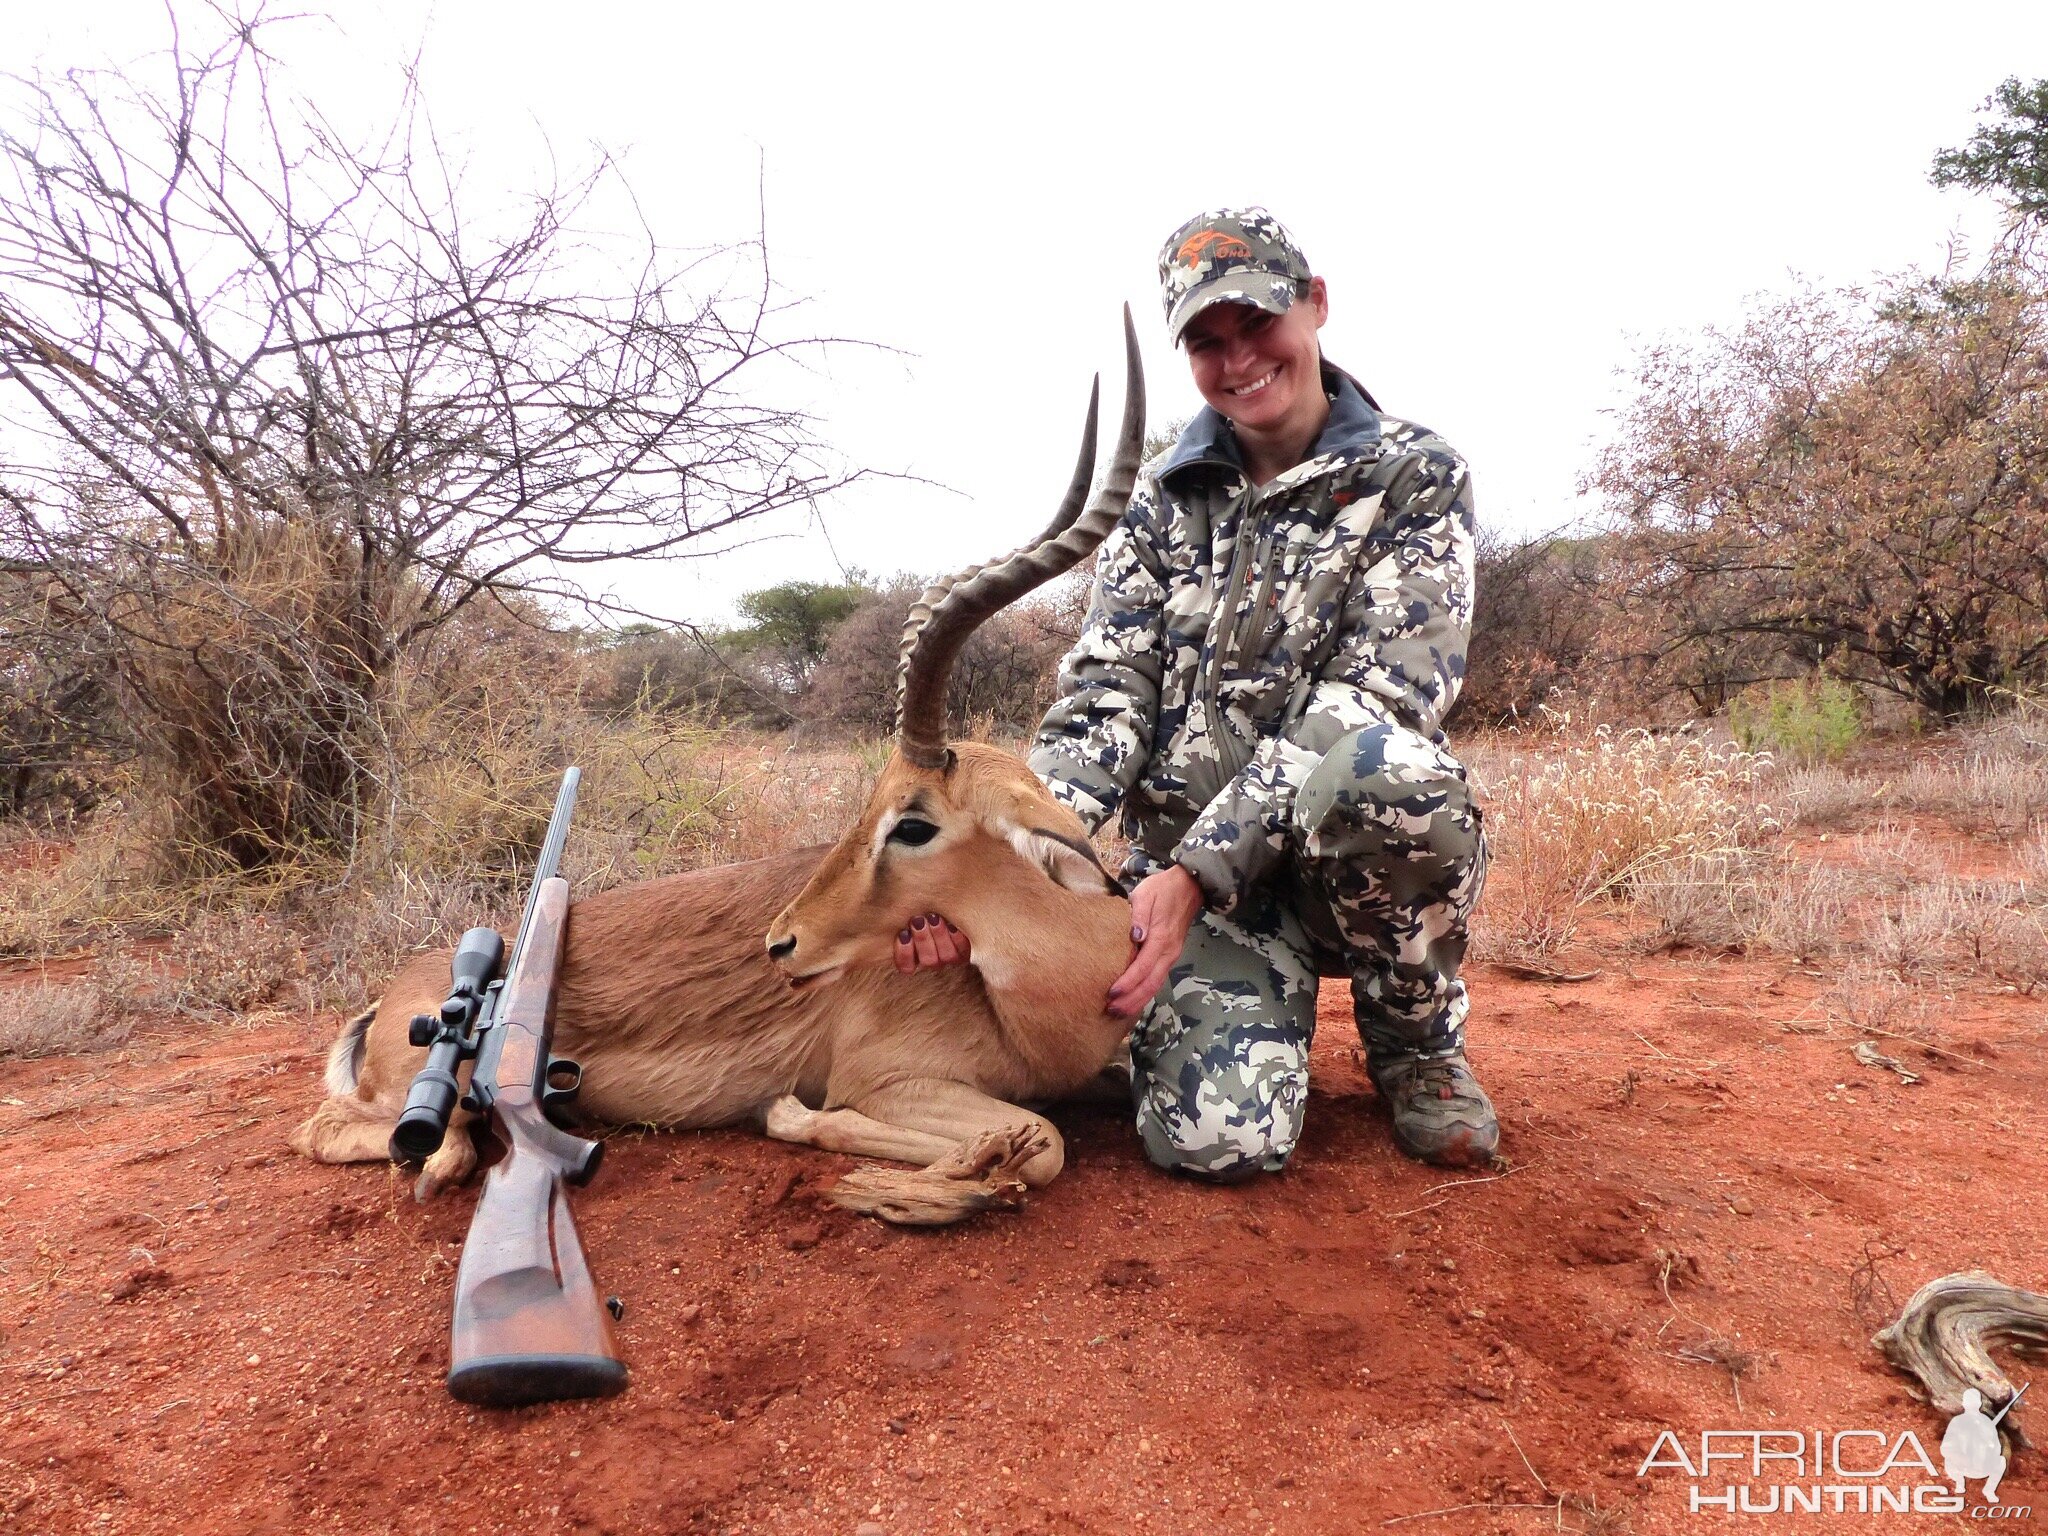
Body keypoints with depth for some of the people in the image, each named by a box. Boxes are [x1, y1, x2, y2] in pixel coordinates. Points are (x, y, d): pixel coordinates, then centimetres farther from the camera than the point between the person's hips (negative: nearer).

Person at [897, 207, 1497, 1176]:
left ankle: (1416, 1037, -6)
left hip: (1359, 854, -1)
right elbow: (1105, 696, -3)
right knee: (1217, 1135, -24)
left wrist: (1194, 872, -26)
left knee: (1387, 768, -38)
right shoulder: (1165, 496, 7)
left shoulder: (1413, 479, -4)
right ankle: (1243, 1003, 15)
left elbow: (1371, 701, -16)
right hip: (1185, 864, 2)